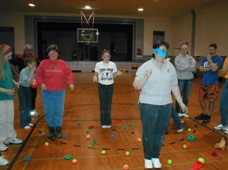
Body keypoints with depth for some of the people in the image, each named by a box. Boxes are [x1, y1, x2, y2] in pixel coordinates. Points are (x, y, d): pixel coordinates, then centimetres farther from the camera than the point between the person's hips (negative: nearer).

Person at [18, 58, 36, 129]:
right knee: (23, 107, -1)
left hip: (28, 88, 7)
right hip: (22, 89, -6)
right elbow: (28, 82, -29)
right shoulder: (24, 71, -21)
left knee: (29, 105, 14)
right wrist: (32, 72, -29)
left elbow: (32, 81, 3)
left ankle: (28, 121, 28)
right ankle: (24, 124, 8)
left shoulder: (32, 70, -3)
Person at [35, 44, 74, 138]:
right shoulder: (44, 63, 1)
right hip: (47, 92, 0)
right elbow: (38, 74, 3)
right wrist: (41, 83, -13)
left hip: (59, 92, 0)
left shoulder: (62, 63, 1)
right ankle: (51, 129, 24)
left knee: (59, 111, 5)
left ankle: (58, 129, 21)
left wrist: (70, 82, -17)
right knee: (49, 111, 7)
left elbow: (68, 73, -1)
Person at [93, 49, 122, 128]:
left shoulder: (113, 64, 1)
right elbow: (96, 74, 3)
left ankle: (108, 122, 18)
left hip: (110, 86, 1)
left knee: (109, 104, 6)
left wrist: (117, 74, -14)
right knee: (103, 104, 4)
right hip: (102, 86, -1)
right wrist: (95, 77, -20)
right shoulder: (98, 64, -2)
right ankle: (103, 122, 16)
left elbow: (113, 76, 7)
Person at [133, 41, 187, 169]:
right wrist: (145, 77, -26)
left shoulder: (170, 66, 5)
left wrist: (181, 103, 14)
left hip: (166, 105, 4)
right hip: (148, 105, -3)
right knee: (148, 133, 7)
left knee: (161, 133, 12)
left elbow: (174, 86, 13)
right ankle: (147, 158, 28)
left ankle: (156, 156, 33)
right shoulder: (145, 67, -7)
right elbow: (136, 86, -9)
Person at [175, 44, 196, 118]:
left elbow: (193, 68, -5)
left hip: (189, 79, 4)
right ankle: (178, 112, 12)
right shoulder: (177, 58, -2)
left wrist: (184, 67, -15)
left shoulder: (190, 57, 8)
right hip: (181, 79, -4)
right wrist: (189, 67, -9)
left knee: (186, 96, 9)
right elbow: (179, 68, -15)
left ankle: (184, 112, 20)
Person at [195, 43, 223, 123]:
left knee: (211, 100, 3)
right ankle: (204, 114, 27)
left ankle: (209, 116, 17)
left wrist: (209, 59, -12)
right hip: (203, 82, 5)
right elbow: (201, 69, 0)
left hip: (213, 83, -5)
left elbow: (214, 69, -20)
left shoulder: (219, 59, -5)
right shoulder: (205, 58, 9)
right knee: (201, 99, 9)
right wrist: (210, 68, -12)